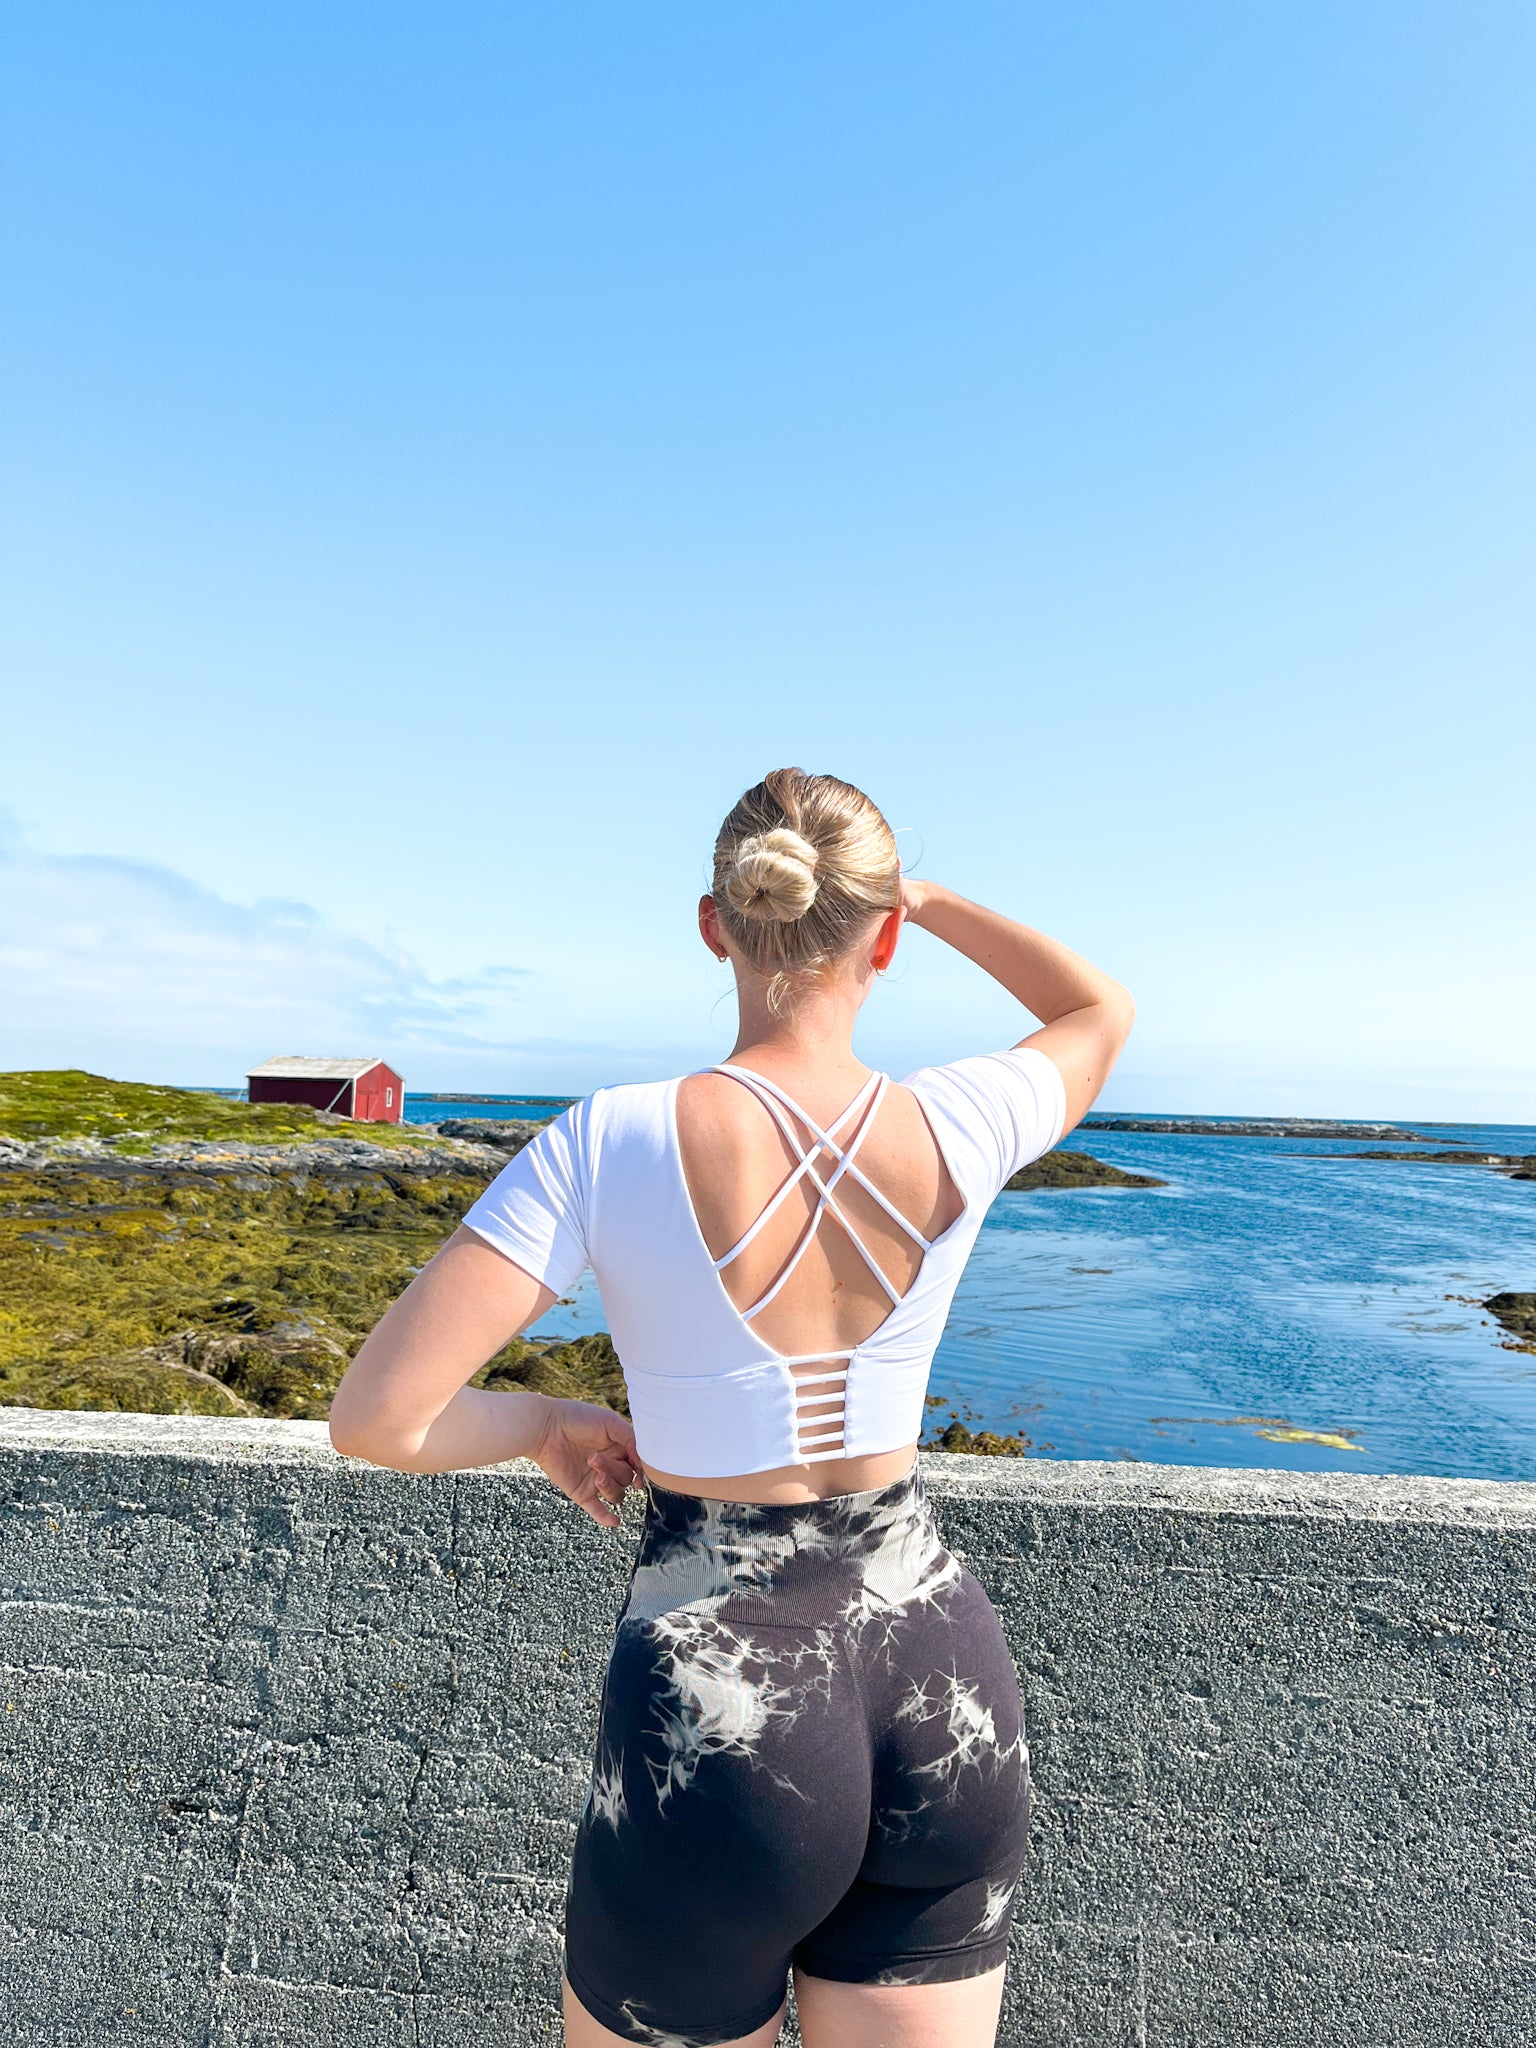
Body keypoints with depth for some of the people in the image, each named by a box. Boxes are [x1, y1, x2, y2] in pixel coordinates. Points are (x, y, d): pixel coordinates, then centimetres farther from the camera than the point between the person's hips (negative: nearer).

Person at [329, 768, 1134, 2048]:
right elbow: (1103, 1011, 12)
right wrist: (927, 898, 17)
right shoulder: (956, 1133, -10)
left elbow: (377, 1418, -19)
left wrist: (552, 1424, -1)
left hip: (720, 1710, -2)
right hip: (941, 1678, 3)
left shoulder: (615, 1144, -19)